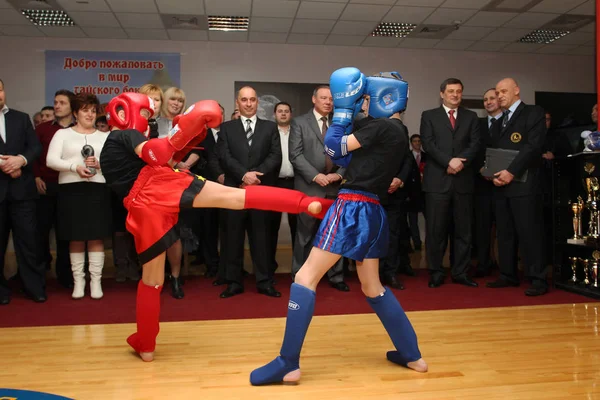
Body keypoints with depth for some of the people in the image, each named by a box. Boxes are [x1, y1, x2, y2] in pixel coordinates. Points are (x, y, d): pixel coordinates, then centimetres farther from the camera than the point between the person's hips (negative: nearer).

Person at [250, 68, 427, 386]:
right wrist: (349, 112, 14)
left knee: (306, 278, -5)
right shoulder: (399, 134, 17)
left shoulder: (382, 127, -9)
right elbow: (349, 159, 17)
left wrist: (343, 109, 7)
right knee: (373, 288, 20)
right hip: (373, 212, 9)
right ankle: (412, 355, 25)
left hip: (352, 208, -9)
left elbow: (333, 146, -4)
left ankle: (288, 363, -2)